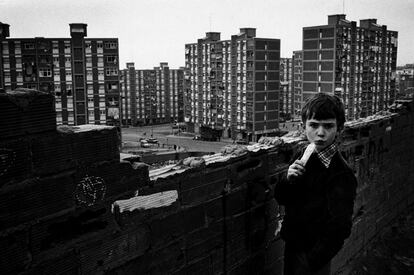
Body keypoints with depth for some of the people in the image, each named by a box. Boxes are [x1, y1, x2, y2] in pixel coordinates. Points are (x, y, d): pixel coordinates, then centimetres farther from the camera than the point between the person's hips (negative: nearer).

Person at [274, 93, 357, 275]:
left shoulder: (341, 174, -23)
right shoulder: (302, 157, -3)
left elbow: (339, 229, -23)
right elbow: (281, 199, 4)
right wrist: (288, 179, -16)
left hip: (313, 255, -6)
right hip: (292, 245, 6)